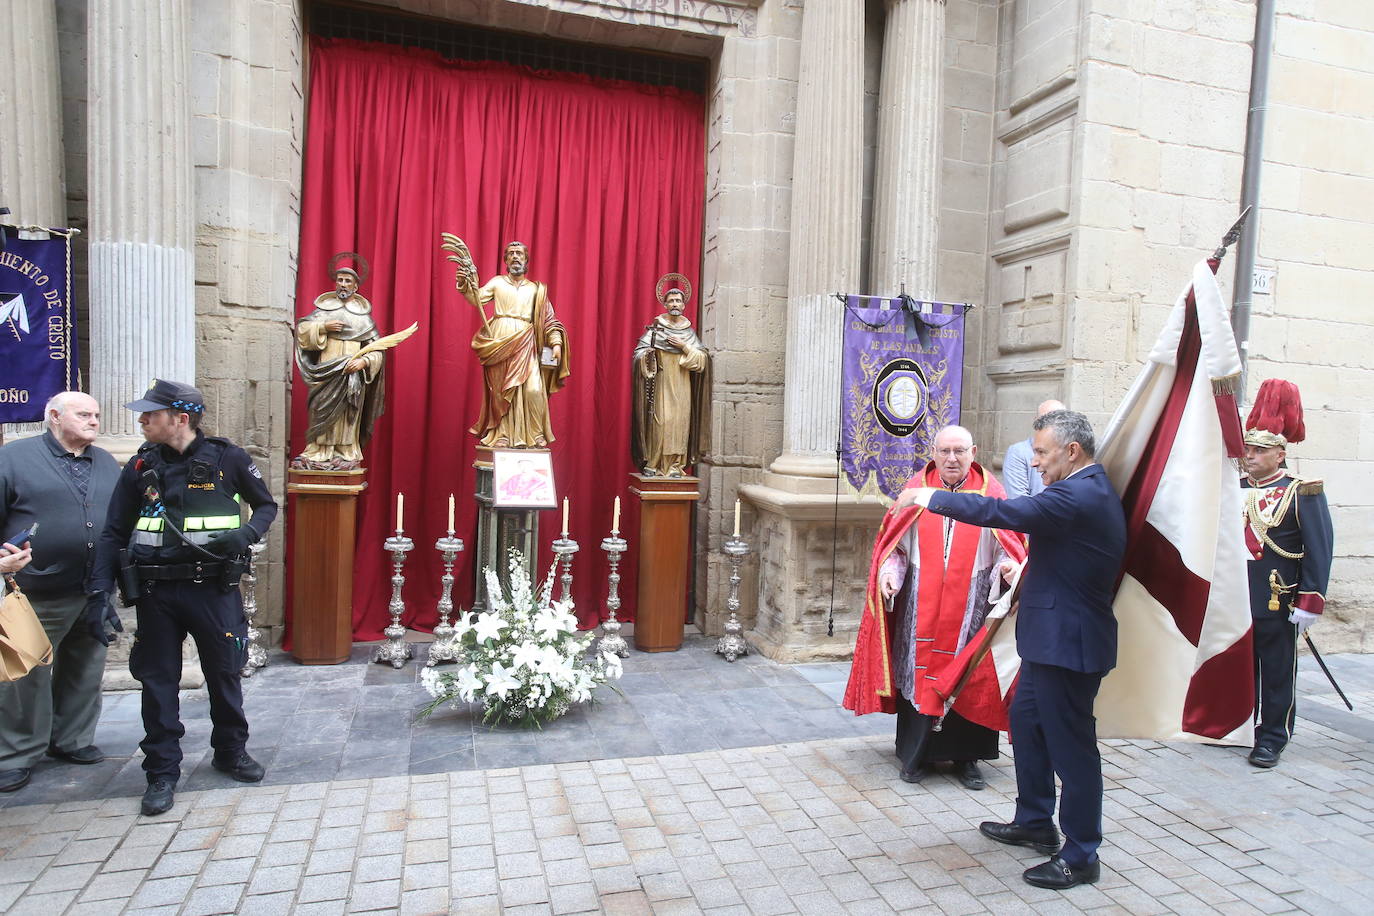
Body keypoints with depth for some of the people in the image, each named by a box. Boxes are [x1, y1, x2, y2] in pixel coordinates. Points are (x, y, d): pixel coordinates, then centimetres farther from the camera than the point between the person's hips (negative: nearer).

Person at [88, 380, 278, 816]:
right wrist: (99, 588, -2)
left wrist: (246, 534, -14)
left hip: (214, 587, -2)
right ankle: (162, 772, 22)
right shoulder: (141, 466, 3)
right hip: (156, 591, 2)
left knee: (224, 673, 10)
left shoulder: (227, 459, -5)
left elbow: (267, 506, 6)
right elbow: (114, 532, 7)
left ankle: (231, 751, 31)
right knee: (157, 681, 8)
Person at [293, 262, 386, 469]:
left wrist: (364, 361, -11)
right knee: (323, 412, -5)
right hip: (326, 372, 1)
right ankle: (319, 455, -4)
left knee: (348, 415, -3)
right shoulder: (324, 309, 14)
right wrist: (323, 327, -10)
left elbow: (376, 350, 7)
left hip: (354, 373, 0)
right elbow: (302, 331, 5)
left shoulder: (364, 316, 12)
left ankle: (346, 456, -1)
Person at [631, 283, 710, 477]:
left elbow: (702, 358, 3)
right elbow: (639, 352, -2)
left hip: (681, 386, 2)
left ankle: (675, 465, 2)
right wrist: (647, 355, -23)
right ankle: (652, 463, -2)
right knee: (659, 422, -9)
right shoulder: (655, 328, 4)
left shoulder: (689, 331, 10)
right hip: (660, 383, -2)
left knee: (679, 422, -3)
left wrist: (684, 347, -10)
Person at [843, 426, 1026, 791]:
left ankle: (965, 757, 22)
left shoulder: (990, 493, 0)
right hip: (921, 606, 1)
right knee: (919, 674, 6)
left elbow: (1006, 548, 1)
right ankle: (917, 755, 21)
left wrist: (1006, 570, -20)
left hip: (970, 606, 0)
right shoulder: (916, 490, 2)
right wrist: (889, 574, -12)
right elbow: (895, 545, 4)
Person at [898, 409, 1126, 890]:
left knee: (1071, 744, 2)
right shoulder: (1092, 489, 11)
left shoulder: (1078, 495, -23)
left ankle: (1080, 856, 18)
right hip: (1055, 636, 11)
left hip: (1067, 641, -11)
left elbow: (1003, 512, -30)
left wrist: (929, 497, -21)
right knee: (1026, 719, 21)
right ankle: (1035, 823, 36)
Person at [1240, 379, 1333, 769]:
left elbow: (1319, 551, -8)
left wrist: (1309, 603, -11)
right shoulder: (1233, 489, 8)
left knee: (1277, 672, 7)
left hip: (1277, 605, -4)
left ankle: (1272, 738, 17)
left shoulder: (1302, 492, -6)